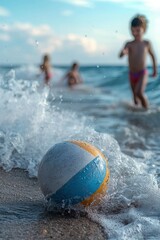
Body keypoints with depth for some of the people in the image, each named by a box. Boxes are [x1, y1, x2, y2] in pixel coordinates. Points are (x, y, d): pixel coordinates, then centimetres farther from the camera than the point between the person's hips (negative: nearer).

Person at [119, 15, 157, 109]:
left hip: (142, 73, -3)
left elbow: (153, 56, 12)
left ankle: (147, 109, -7)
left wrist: (155, 70, 18)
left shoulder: (147, 43, -2)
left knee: (139, 92, -23)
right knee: (135, 95, 14)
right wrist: (123, 52, -40)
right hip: (132, 74, 3)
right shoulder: (129, 44, -1)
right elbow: (121, 55, -15)